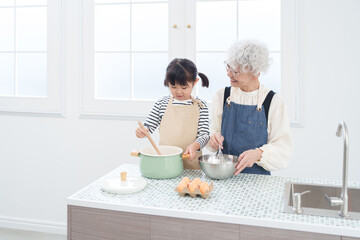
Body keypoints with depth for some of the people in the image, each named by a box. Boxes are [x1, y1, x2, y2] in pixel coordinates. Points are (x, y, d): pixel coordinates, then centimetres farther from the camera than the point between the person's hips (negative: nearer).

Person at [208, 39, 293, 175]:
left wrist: (259, 154, -21)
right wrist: (213, 138, -8)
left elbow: (283, 148, -4)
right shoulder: (222, 96, 6)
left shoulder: (273, 102, -3)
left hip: (258, 176, -2)